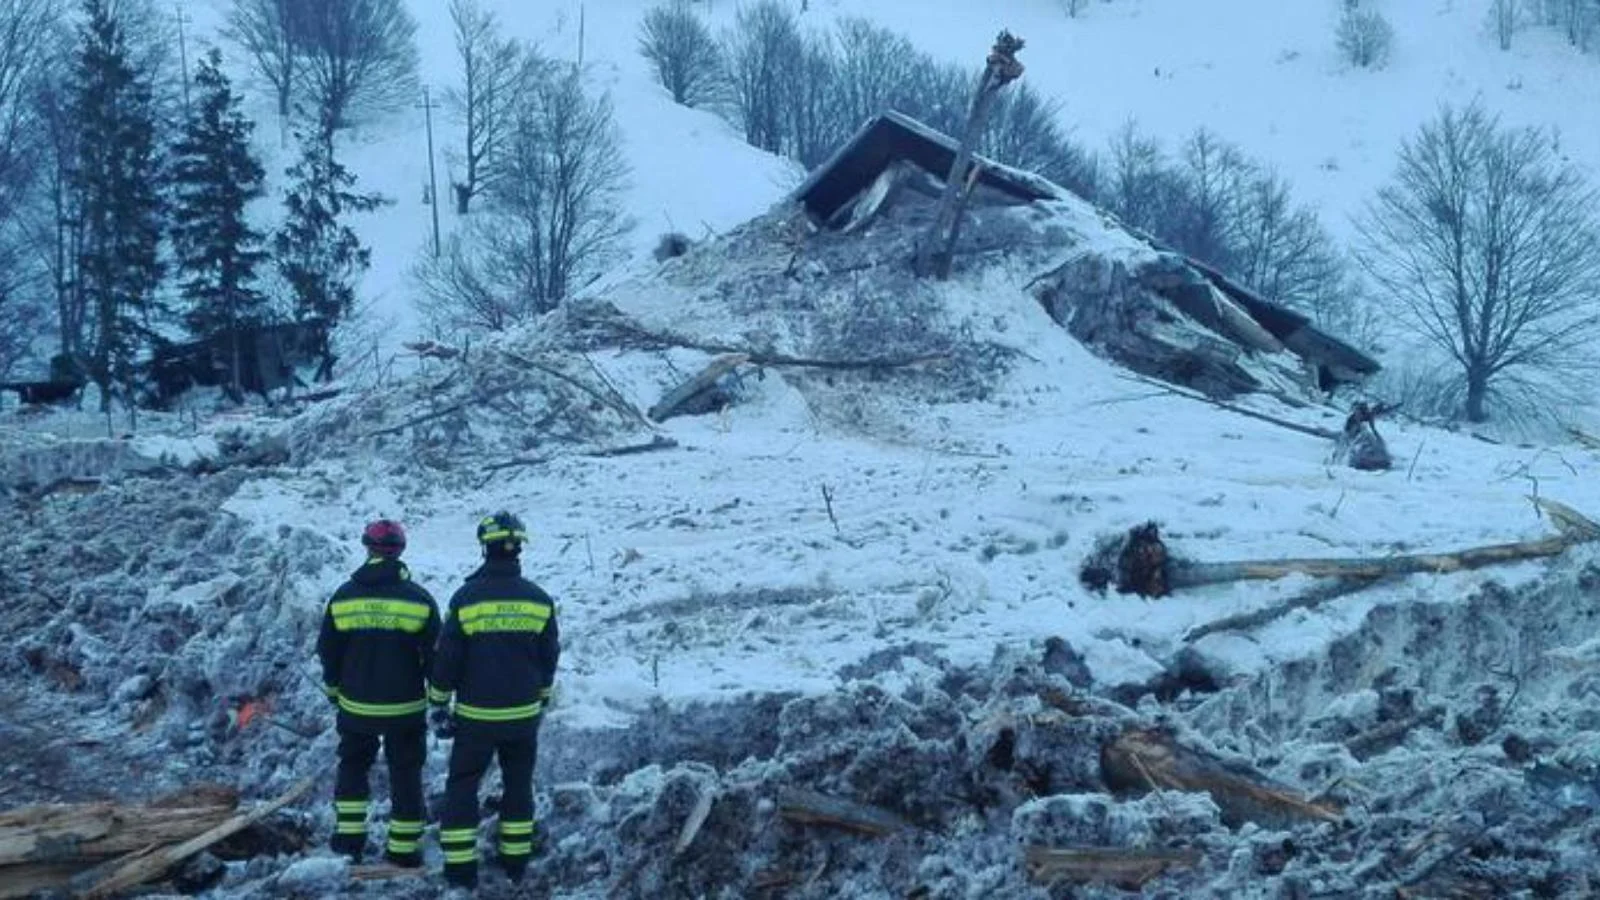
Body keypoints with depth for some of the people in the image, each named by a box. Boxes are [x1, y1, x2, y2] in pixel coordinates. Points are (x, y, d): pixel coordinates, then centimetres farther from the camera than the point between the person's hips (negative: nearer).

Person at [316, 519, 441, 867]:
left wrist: (333, 690, 20)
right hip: (406, 708, -1)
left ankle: (349, 837, 19)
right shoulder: (419, 599, -11)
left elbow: (327, 652, 3)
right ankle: (404, 849, 14)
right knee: (406, 773, 10)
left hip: (356, 706, 2)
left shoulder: (343, 597, -6)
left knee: (353, 765, 22)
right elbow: (435, 655, -6)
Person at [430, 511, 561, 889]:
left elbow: (446, 658, -8)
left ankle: (460, 866, 7)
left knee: (462, 784, 8)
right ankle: (515, 859, 22)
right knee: (519, 783, 17)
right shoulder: (539, 599, -4)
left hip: (476, 715, -3)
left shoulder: (467, 597, -13)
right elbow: (549, 658, 6)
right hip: (523, 713, 3)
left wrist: (439, 705, 4)